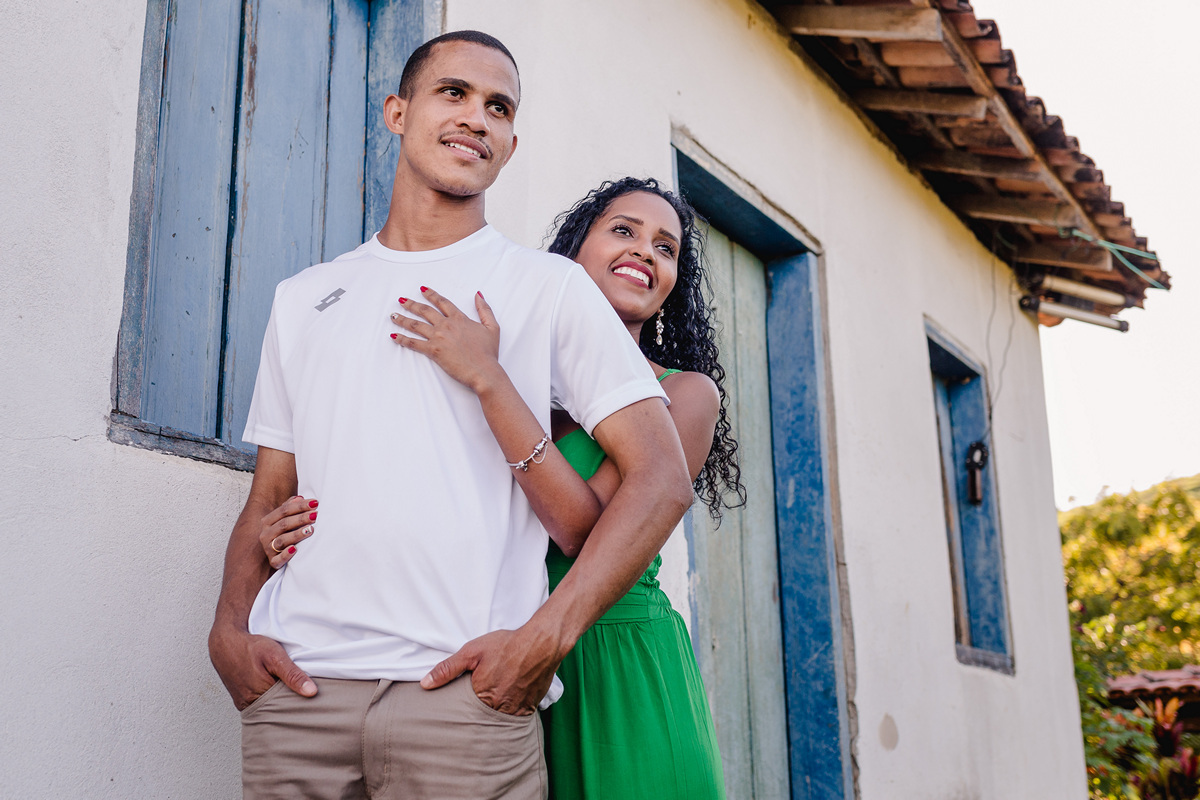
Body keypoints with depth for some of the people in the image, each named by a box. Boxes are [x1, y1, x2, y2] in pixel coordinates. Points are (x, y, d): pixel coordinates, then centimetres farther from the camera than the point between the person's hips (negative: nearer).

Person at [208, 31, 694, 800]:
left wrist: (545, 636, -14)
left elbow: (662, 476, -3)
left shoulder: (548, 286, 6)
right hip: (299, 680, 3)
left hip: (464, 684, -3)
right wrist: (230, 628, -1)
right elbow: (269, 497, 18)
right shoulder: (304, 299, 17)